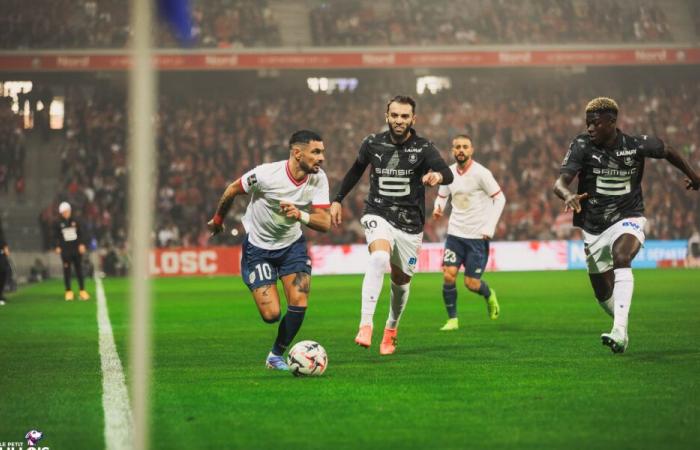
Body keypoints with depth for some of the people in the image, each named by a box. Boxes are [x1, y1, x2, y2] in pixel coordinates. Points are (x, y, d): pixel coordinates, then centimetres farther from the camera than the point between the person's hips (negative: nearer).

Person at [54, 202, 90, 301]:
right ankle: (68, 292, 6)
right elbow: (56, 236, 4)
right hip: (65, 250, -1)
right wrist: (57, 247, -5)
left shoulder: (75, 221, 3)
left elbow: (81, 233, 7)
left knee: (79, 270, 4)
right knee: (67, 271, 0)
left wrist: (82, 244, -2)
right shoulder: (59, 224, 0)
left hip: (76, 248, 1)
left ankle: (82, 291, 10)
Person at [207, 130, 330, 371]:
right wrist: (217, 220, 8)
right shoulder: (266, 174, -27)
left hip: (292, 244, 3)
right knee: (271, 314, -11)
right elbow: (232, 191, -8)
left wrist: (301, 215, -41)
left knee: (299, 303, -14)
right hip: (258, 247, -3)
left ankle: (276, 355, 11)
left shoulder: (318, 179, -16)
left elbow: (325, 223, -20)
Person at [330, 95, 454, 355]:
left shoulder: (423, 148, -7)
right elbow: (356, 171, 19)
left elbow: (448, 174, -25)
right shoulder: (373, 144, -1)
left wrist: (438, 175, -48)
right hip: (378, 216, -1)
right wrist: (338, 200, 17)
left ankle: (391, 329, 39)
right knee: (379, 257, -31)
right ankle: (366, 324, -36)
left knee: (401, 281, 11)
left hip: (410, 225, 1)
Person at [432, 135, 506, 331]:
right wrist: (438, 208, -6)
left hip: (478, 236, -4)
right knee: (448, 275, -12)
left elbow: (499, 198, -7)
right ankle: (452, 319, 2)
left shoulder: (481, 173, -12)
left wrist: (489, 228, -12)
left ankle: (489, 296, 32)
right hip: (455, 233, 4)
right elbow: (442, 195, 18)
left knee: (472, 283, -2)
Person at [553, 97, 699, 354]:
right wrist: (568, 196, -45)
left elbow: (668, 152, 12)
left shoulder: (636, 146, -10)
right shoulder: (582, 146, -11)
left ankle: (619, 331, -43)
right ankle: (620, 328, 42)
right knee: (604, 294, 11)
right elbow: (560, 182, -22)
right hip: (594, 229, 3)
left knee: (620, 258, -34)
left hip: (628, 220, -3)